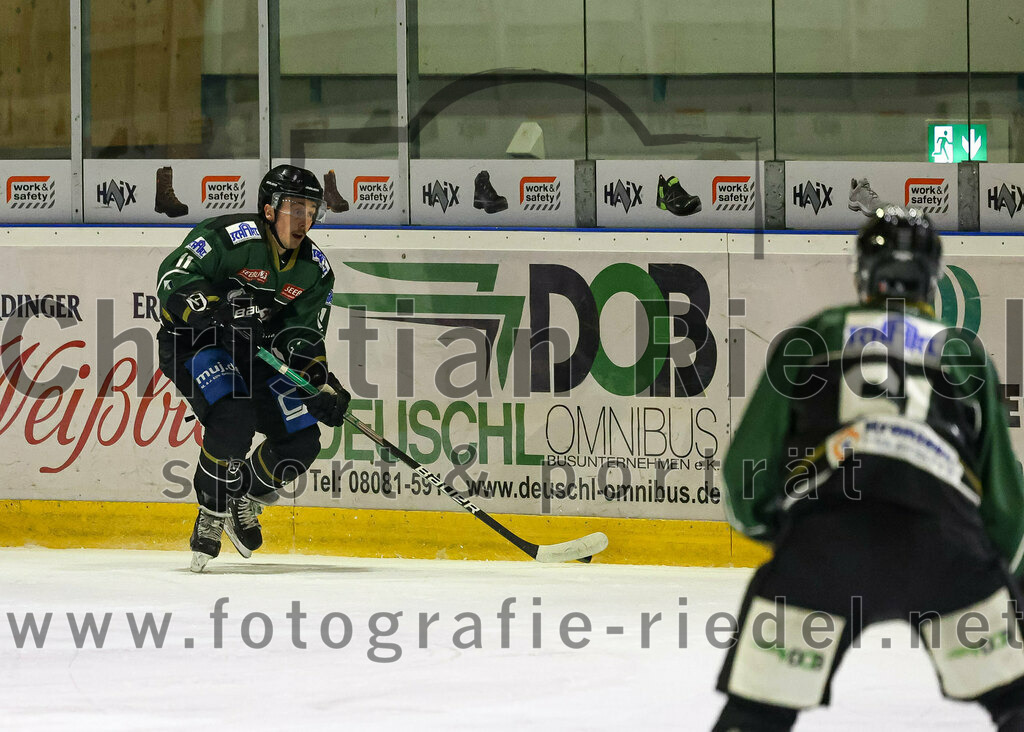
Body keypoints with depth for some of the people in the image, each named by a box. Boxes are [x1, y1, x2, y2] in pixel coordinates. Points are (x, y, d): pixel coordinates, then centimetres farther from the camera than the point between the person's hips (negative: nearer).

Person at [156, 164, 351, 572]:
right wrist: (222, 314, -40)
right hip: (192, 342, -7)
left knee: (301, 443, -4)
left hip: (255, 354, 7)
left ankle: (244, 500, 24)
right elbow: (174, 278, -27)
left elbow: (302, 337, -1)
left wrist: (323, 385, -19)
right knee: (233, 419, -33)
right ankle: (211, 515, -14)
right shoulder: (230, 237, -21)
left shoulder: (314, 270, 0)